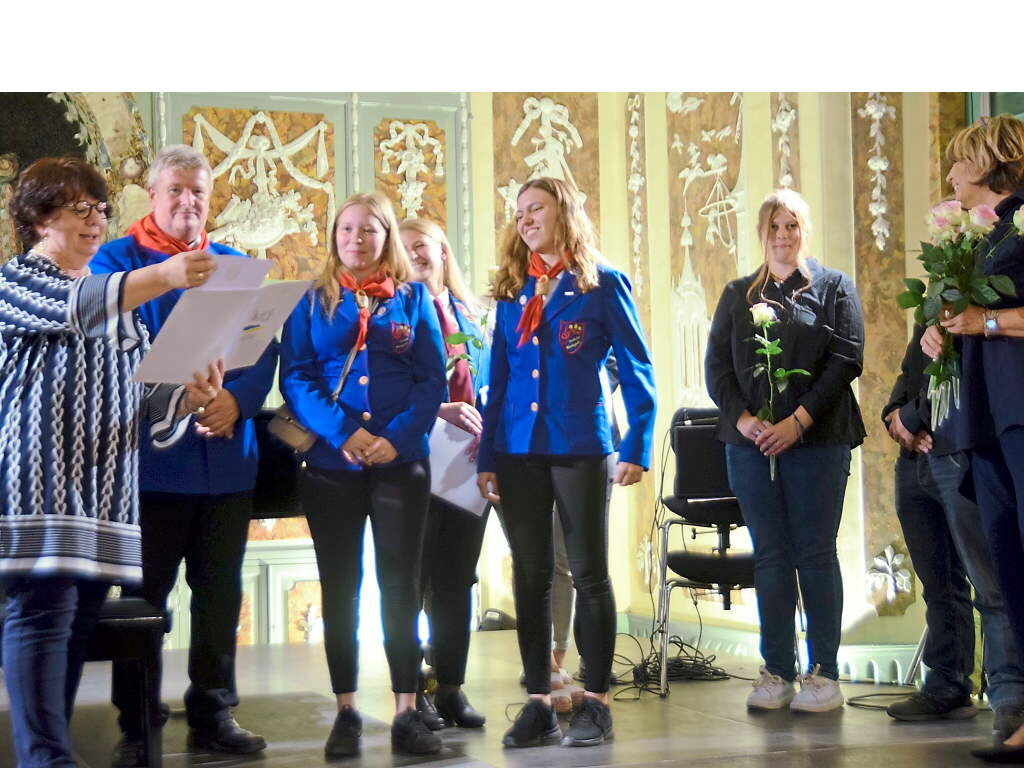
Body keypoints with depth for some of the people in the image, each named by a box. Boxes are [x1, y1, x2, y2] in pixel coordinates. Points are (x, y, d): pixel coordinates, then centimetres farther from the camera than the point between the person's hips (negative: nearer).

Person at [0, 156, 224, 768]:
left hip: (104, 488, 6)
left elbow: (144, 400, 17)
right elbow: (73, 309, -21)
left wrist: (187, 398, -6)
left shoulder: (118, 295, 23)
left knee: (83, 620, 3)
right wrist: (165, 277, -34)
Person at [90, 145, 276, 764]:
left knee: (220, 590, 11)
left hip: (228, 456, 4)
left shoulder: (235, 267, 13)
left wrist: (236, 399, -14)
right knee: (144, 595, 1)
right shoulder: (117, 261, 1)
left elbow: (264, 349, 6)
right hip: (151, 458, -4)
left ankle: (214, 713, 22)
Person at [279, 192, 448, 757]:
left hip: (401, 461, 0)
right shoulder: (312, 303, 7)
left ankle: (407, 712, 5)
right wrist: (341, 432, -17)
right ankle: (346, 712, 11)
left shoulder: (413, 299, 7)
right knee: (339, 586, 4)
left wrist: (399, 437, -14)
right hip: (330, 463, 1)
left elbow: (433, 379, 1)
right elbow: (294, 377, -2)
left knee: (400, 582, 1)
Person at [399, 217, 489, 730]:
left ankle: (452, 688, 15)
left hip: (468, 462, 5)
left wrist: (487, 433, -3)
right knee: (413, 579, 0)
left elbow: (487, 383, 14)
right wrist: (438, 410, -20)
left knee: (458, 578, 8)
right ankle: (411, 692, 7)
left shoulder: (469, 314, 13)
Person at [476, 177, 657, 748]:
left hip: (581, 447, -4)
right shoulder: (512, 290, 11)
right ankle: (539, 703, 12)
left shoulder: (602, 282, -1)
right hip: (518, 451, 4)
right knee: (530, 576, 6)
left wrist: (637, 447, -10)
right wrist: (487, 456, 6)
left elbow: (637, 369, -3)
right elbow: (498, 378, 12)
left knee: (590, 573, 2)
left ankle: (596, 702, 9)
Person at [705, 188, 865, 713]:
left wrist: (797, 421, -12)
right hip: (751, 442, 3)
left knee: (815, 555, -3)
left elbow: (845, 360, -3)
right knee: (770, 557, 3)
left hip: (817, 440, -3)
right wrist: (743, 419, -8)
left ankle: (824, 675, 1)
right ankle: (777, 673, 7)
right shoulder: (738, 295, 15)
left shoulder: (834, 287, 7)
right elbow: (716, 365, 9)